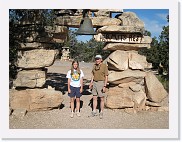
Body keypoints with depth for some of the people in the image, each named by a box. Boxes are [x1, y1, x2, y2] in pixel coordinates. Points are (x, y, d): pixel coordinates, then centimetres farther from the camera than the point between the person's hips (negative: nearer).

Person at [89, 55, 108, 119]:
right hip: (95, 83, 6)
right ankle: (94, 112, 19)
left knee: (102, 99, 2)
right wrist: (91, 83, 6)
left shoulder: (104, 66, -11)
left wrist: (104, 86, -17)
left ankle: (101, 113, 14)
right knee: (94, 98, 9)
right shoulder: (94, 66, 7)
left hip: (101, 83, -6)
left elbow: (106, 77, -12)